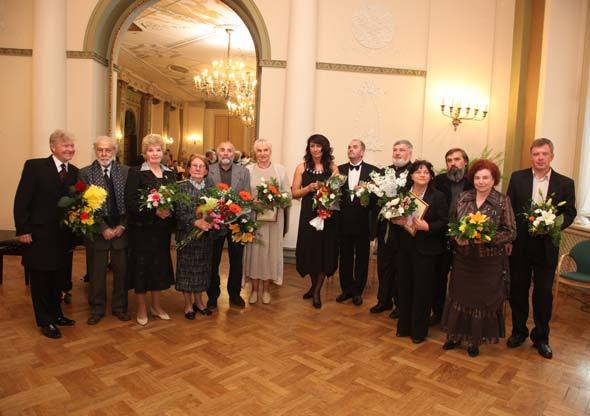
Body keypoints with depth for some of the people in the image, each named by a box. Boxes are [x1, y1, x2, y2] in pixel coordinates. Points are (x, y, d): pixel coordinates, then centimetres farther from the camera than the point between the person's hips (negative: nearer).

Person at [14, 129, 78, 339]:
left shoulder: (74, 171, 5)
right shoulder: (34, 166, -10)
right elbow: (21, 200, -11)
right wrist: (23, 230, -13)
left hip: (63, 235, 5)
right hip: (39, 235, -5)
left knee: (58, 278, 17)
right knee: (40, 279, 9)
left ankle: (56, 314, 33)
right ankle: (45, 321, 22)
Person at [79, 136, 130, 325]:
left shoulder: (126, 171, 1)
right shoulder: (85, 173, -3)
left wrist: (122, 226, -7)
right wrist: (103, 228, -11)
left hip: (121, 229, 1)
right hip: (98, 230, -1)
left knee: (121, 270, 10)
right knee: (96, 272, 10)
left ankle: (119, 307, 27)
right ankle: (97, 309, 27)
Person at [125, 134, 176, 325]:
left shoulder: (169, 173, 10)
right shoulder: (136, 173, -6)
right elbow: (130, 201, -14)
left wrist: (169, 211, -11)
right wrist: (154, 211, -22)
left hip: (163, 228, 5)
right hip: (142, 227, -5)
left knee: (160, 263, 12)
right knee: (141, 264, 4)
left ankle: (156, 305, 28)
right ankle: (141, 308, 21)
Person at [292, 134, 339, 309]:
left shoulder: (332, 167, 5)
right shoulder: (302, 167, 4)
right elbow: (294, 193, 2)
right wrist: (310, 188, -13)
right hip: (308, 214, 0)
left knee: (325, 250, 2)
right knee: (310, 249, 6)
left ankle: (316, 291, 17)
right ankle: (314, 285, 32)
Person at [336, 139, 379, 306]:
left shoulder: (373, 171, -2)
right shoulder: (339, 170, 5)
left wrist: (374, 223, -15)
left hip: (363, 223, -2)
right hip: (344, 222, 2)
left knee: (361, 259, 10)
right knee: (345, 258, 12)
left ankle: (358, 291, 25)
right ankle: (346, 289, 28)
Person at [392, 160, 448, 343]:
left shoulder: (438, 196, -4)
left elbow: (445, 223, -7)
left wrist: (427, 227, -23)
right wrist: (396, 221, -10)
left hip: (425, 250, -3)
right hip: (403, 248, 3)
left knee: (422, 289, 5)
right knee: (403, 286, 9)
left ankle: (419, 330, 22)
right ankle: (404, 326, 27)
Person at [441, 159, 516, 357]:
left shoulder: (503, 201, -6)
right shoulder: (463, 198, 2)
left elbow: (511, 232, -7)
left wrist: (488, 238, -21)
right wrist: (457, 237, -11)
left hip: (489, 261, -2)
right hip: (463, 258, 3)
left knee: (483, 299, 9)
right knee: (459, 296, 11)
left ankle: (475, 340, 27)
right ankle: (456, 335, 28)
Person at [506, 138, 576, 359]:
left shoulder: (565, 183, 1)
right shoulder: (517, 177, 0)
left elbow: (570, 213, 4)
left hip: (547, 246, 0)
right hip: (520, 244, 0)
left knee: (544, 292, 8)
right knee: (518, 289, 11)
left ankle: (541, 337, 25)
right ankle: (519, 331, 29)